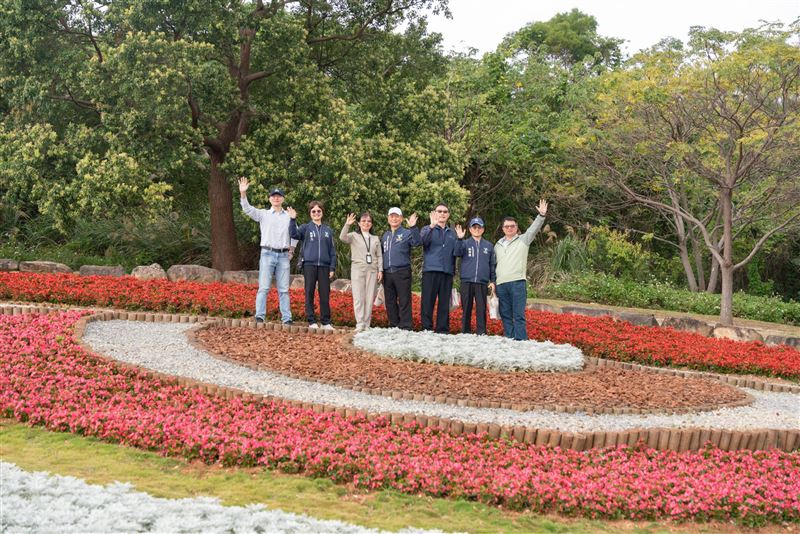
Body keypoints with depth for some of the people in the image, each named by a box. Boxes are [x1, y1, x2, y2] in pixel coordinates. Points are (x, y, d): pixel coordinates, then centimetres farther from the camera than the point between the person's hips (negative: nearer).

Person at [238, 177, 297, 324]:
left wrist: (291, 250, 13)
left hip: (283, 255, 2)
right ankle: (260, 316, -6)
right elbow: (247, 209, -9)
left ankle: (286, 318, 7)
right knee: (264, 287, -6)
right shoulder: (263, 214, 5)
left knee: (284, 289, 5)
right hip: (267, 254, -2)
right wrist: (243, 193, -22)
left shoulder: (289, 216, 11)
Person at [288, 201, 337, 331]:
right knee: (309, 293, 1)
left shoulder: (328, 230, 13)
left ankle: (326, 322, 7)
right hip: (309, 265, -2)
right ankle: (311, 321, 6)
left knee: (325, 295, 1)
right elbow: (293, 234, -14)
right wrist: (293, 219, -24)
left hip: (324, 266, 2)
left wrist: (332, 267, 4)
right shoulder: (305, 228, 7)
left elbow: (332, 250, 12)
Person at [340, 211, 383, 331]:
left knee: (370, 299, 1)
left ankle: (367, 325, 4)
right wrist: (347, 225, -29)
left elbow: (379, 256, 13)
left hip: (372, 271, 3)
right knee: (359, 298, -7)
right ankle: (360, 324, -7)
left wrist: (380, 270, 2)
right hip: (358, 269, -3)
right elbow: (343, 237, -15)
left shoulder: (376, 239, 16)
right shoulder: (354, 236, 6)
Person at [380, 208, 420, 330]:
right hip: (387, 273, 6)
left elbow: (417, 242, -19)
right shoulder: (385, 235, 18)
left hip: (402, 272, -6)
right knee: (390, 301, 10)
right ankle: (393, 326, 18)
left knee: (404, 301, -6)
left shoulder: (406, 233, 1)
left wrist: (413, 227, -31)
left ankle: (405, 327, -5)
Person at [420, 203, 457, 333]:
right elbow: (423, 240, -13)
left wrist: (453, 270, 10)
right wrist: (432, 226, -26)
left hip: (447, 272, 3)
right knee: (428, 301, -6)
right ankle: (426, 329, -3)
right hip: (430, 270, -3)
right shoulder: (428, 229, 9)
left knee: (444, 303, 3)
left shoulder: (452, 233, 20)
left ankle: (443, 330, 6)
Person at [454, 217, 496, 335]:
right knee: (466, 309, 1)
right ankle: (465, 333, 6)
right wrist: (460, 239, -24)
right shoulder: (465, 243, 9)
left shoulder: (489, 246, 14)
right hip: (467, 281, -1)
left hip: (482, 282, 1)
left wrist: (492, 281, 7)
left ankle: (481, 333, -1)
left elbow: (492, 265, 15)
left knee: (481, 309, -3)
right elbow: (457, 253, -11)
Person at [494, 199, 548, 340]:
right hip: (501, 284, 5)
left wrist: (542, 215, -21)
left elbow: (534, 228, -6)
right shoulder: (498, 245, 22)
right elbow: (494, 264, 25)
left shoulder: (523, 240, 8)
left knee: (518, 315, -8)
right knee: (505, 315, 6)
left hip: (517, 282, -5)